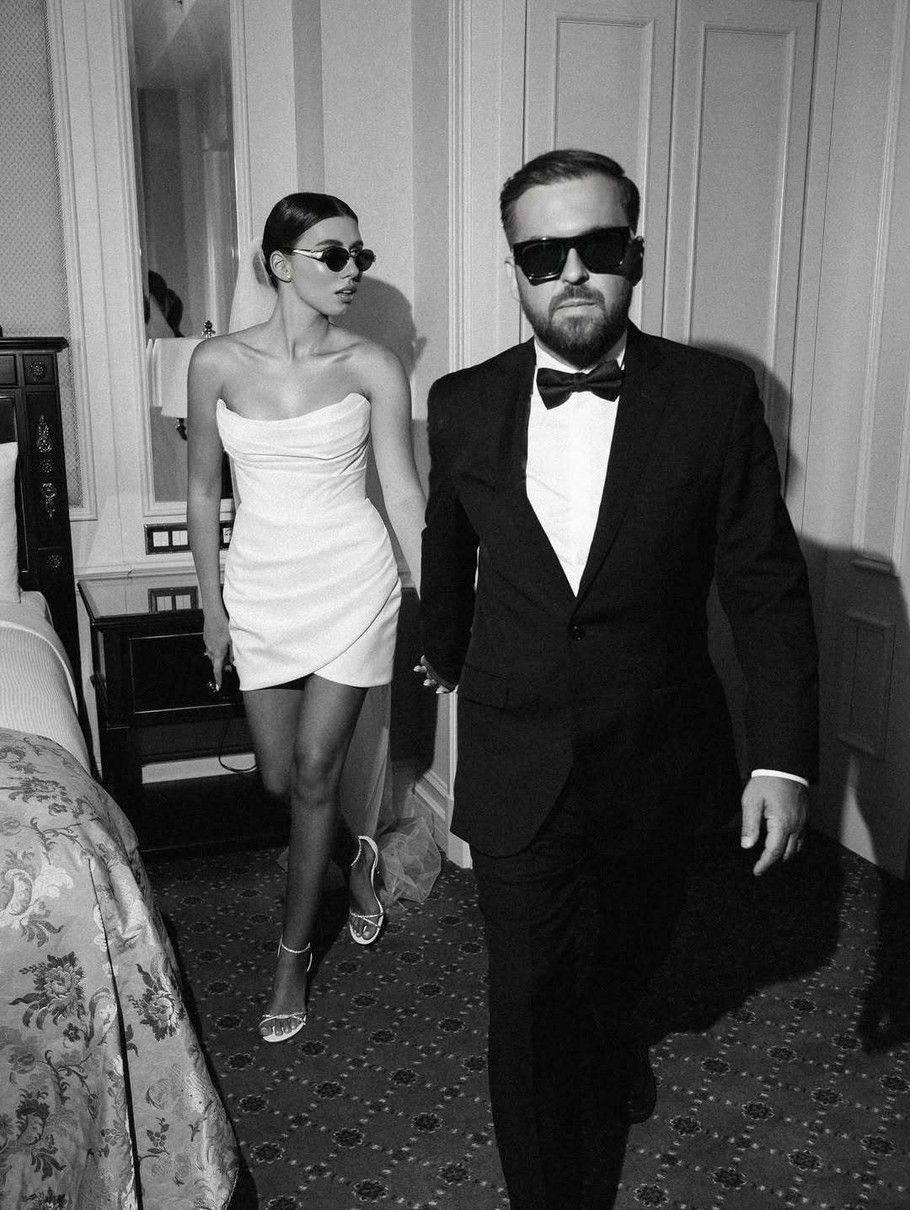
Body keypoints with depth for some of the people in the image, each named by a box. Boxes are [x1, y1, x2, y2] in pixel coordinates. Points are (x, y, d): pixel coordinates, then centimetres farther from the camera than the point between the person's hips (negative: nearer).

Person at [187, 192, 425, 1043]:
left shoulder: (372, 368, -5)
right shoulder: (217, 362, -2)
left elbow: (403, 494, -4)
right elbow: (203, 491, 6)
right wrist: (211, 605, 6)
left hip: (351, 583, -2)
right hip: (261, 586, 2)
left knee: (314, 774, 2)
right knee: (279, 778, 10)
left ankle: (293, 952, 22)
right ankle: (353, 859, 43)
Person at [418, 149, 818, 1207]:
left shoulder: (714, 398, -11)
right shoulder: (463, 406, -6)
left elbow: (767, 589, -9)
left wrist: (783, 758, -14)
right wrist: (444, 653, 26)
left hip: (657, 758, 1)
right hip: (515, 760, 0)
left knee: (634, 942, 27)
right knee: (529, 998, 6)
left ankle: (614, 1033, 62)